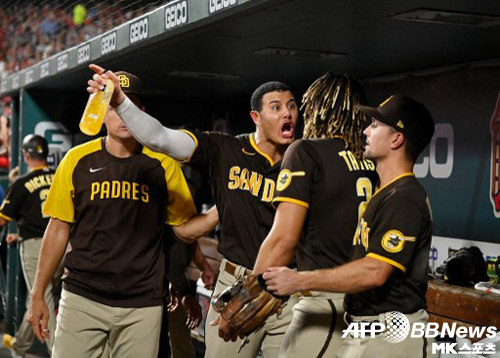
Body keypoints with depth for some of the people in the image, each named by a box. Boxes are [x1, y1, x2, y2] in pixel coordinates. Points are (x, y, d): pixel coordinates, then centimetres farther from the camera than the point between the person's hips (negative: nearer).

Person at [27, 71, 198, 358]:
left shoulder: (162, 164, 1)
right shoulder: (77, 160, 3)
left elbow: (184, 226, 6)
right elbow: (59, 228, 7)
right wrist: (38, 294, 4)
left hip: (143, 304, 0)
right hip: (82, 298, 0)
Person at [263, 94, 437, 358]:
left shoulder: (403, 198, -18)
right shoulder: (385, 194, 16)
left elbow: (374, 272, -25)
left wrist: (299, 281, -21)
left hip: (388, 334, -9)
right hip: (366, 327, 9)